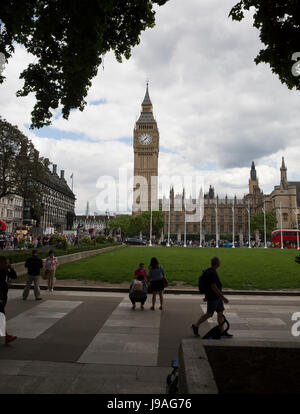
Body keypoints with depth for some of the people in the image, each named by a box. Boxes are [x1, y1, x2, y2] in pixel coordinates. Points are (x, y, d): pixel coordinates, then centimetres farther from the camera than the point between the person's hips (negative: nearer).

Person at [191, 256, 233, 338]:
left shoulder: (212, 271, 8)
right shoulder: (211, 273, -24)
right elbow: (213, 287, -26)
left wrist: (207, 295, 23)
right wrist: (223, 297, -23)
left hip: (218, 297, 9)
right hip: (212, 298, -9)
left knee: (220, 313, 11)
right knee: (209, 314, 2)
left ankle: (222, 331, 20)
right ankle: (195, 326, 16)